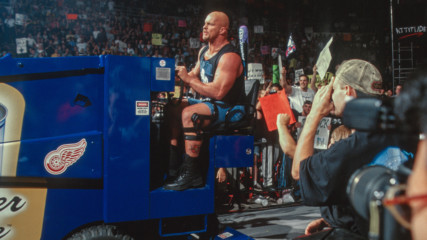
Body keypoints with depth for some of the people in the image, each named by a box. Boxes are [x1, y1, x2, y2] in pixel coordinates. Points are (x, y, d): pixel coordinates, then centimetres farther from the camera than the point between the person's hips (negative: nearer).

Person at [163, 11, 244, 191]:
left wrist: (189, 79, -23)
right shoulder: (204, 51, 12)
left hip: (230, 109, -10)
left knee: (189, 113, -31)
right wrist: (182, 75, 0)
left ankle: (190, 174, -27)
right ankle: (172, 158, 4)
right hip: (209, 102, 10)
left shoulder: (229, 56, -18)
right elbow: (195, 75, 21)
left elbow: (218, 92, -28)